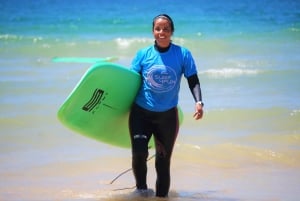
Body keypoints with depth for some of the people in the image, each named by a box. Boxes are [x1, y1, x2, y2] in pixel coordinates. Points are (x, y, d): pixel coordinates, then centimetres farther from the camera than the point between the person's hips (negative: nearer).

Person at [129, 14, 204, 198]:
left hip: (168, 115, 0)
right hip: (141, 113, 0)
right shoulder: (143, 55, -2)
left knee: (163, 160, 7)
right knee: (139, 153, -19)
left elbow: (193, 81, -2)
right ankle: (141, 189, 5)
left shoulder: (183, 54, -4)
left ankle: (162, 196, 24)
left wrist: (198, 102, -18)